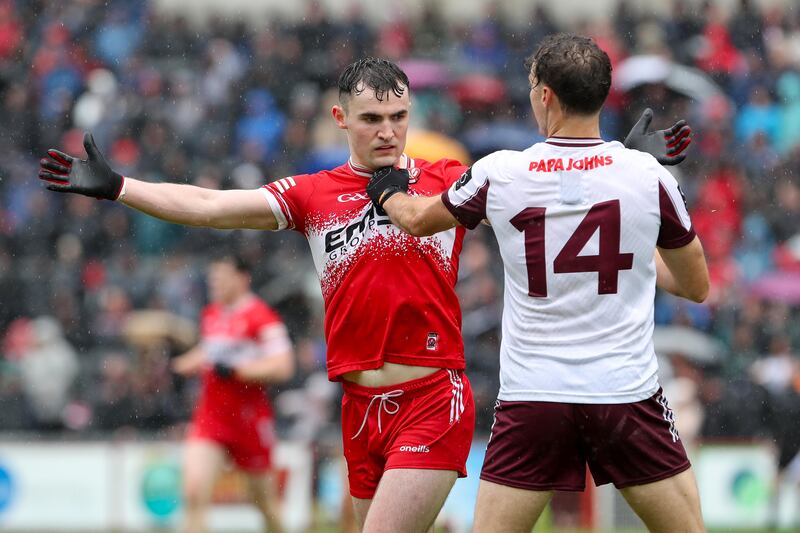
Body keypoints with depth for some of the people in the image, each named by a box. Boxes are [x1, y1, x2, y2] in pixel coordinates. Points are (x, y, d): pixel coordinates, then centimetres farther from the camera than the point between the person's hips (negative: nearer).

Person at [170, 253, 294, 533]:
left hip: (249, 417, -5)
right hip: (210, 416, 5)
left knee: (265, 500, 11)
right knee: (194, 491, -14)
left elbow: (283, 366, -19)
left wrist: (235, 370, -22)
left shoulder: (260, 316, -11)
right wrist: (188, 363, 10)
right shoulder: (210, 314, 11)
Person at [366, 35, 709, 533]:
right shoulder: (649, 175, -4)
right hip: (628, 393, -1)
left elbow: (418, 219, 19)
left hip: (531, 397, 1)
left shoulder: (498, 174, -2)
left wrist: (388, 192, 42)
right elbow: (697, 285, 10)